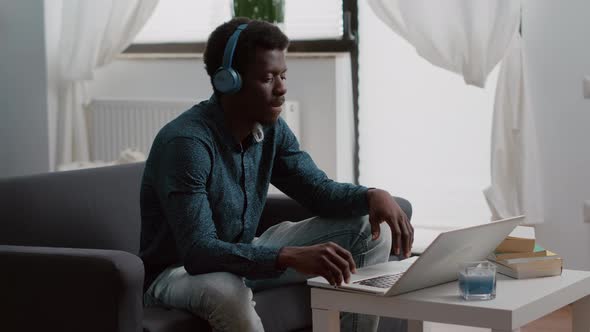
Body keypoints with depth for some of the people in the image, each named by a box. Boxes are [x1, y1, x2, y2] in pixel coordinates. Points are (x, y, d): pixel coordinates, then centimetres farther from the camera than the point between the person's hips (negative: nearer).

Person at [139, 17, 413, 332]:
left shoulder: (272, 130, -4)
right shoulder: (186, 143, -28)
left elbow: (320, 191, 5)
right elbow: (197, 252, -37)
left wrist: (373, 196, -18)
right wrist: (292, 257, -49)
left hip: (245, 257, 7)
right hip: (178, 272, -7)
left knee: (370, 230, 0)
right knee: (227, 292, -44)